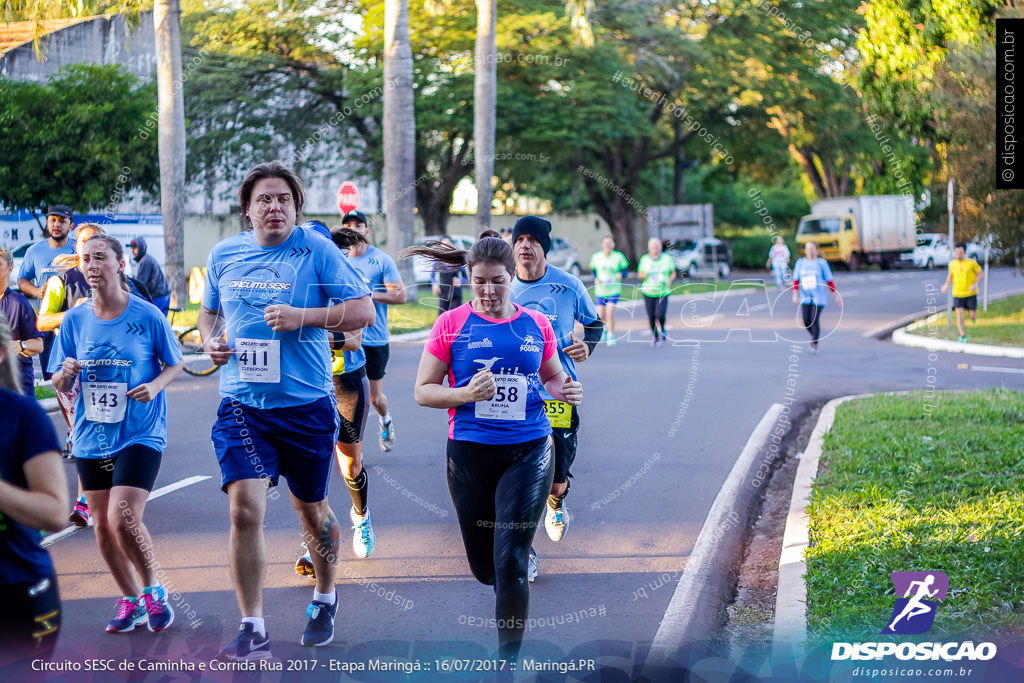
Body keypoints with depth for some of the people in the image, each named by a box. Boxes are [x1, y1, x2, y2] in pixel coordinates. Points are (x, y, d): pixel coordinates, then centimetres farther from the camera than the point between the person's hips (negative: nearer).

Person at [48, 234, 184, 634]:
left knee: (123, 519, -17)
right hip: (91, 437, 4)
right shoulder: (74, 320, 2)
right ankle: (131, 601, 26)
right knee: (102, 525, 8)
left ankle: (152, 589, 8)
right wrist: (66, 374, -15)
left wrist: (155, 386, -15)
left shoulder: (147, 315, -7)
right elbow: (60, 385, 8)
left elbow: (175, 364, 4)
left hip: (140, 433, -4)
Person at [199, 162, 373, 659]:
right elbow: (209, 311, 23)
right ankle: (252, 631, -6)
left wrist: (303, 316, -20)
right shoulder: (223, 256, 6)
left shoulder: (317, 251, -5)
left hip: (306, 405, -1)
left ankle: (325, 599, 41)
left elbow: (364, 311, -9)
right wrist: (209, 340, 1)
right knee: (244, 510, -14)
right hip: (242, 405, 1)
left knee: (311, 510, 14)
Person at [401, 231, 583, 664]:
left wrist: (567, 390, -5)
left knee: (510, 560, -10)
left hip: (527, 453, 0)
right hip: (470, 452, 0)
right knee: (483, 565, 10)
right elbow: (423, 391, 0)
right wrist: (466, 394, -18)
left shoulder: (536, 324, 5)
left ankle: (509, 659, 2)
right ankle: (508, 589, 48)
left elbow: (552, 377, 18)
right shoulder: (451, 324, 0)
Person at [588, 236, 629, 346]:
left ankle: (611, 336, 2)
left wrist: (621, 274, -19)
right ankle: (605, 327, 43)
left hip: (614, 290, -2)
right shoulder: (596, 257, -1)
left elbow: (626, 270, 2)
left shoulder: (619, 257, -6)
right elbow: (593, 270, 12)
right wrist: (595, 279, -7)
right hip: (600, 290, 2)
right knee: (600, 316, 6)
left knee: (610, 313, -17)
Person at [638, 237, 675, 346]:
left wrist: (669, 280, -13)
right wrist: (644, 275, -14)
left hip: (663, 292, -1)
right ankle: (655, 337, 25)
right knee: (651, 316, 3)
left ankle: (663, 330, 15)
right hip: (648, 292, 1)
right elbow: (640, 274, 9)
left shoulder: (667, 258, 0)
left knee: (660, 314, -17)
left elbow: (673, 273, 7)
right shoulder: (644, 259, 2)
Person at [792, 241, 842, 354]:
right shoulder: (800, 263, 4)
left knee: (815, 320, -11)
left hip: (819, 297, -2)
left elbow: (829, 281, 2)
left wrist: (836, 296, 2)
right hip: (805, 297, 2)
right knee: (806, 321, -4)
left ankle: (815, 344, 4)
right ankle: (814, 334, 29)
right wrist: (795, 295, -4)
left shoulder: (822, 263, -2)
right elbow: (796, 280, 7)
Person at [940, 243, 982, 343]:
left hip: (971, 294, -2)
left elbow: (979, 273, 1)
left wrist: (976, 284, -15)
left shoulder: (971, 262, -7)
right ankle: (963, 336, -5)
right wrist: (947, 284, 4)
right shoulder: (952, 264, 4)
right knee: (959, 316, -13)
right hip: (957, 294, 2)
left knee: (972, 316, 6)